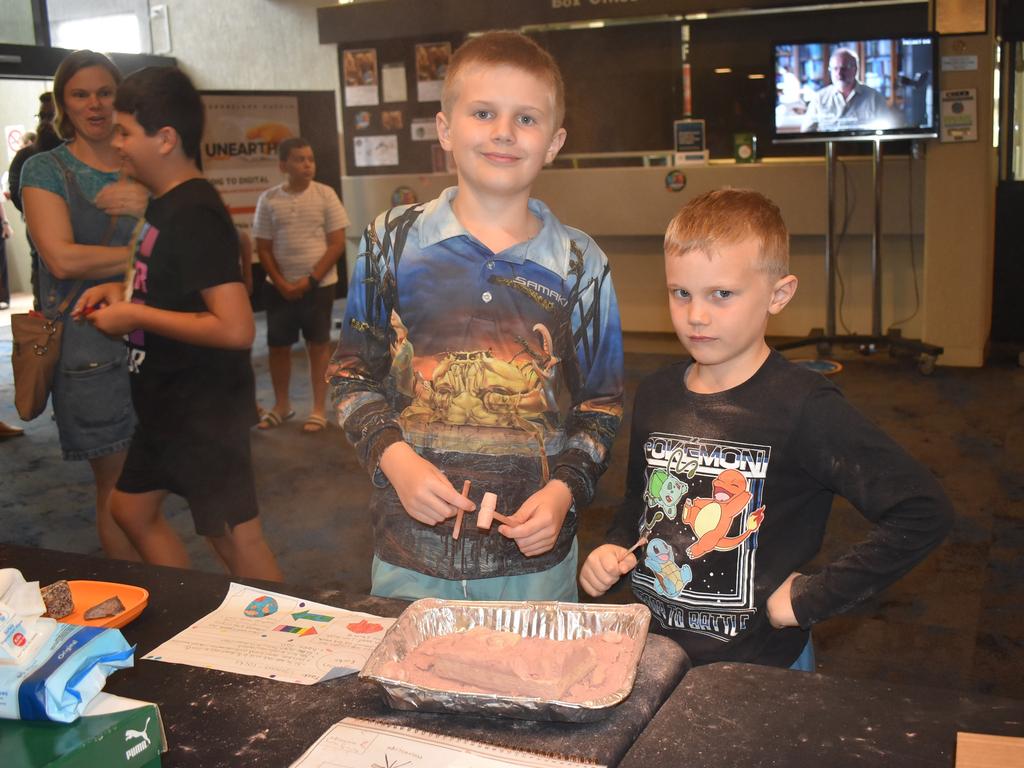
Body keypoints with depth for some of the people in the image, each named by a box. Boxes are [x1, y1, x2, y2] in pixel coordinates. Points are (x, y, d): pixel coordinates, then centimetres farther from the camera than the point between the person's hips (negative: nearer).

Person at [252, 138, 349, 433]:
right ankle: (281, 405, 26)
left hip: (318, 284, -2)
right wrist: (282, 284, -9)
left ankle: (318, 409, 16)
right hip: (280, 287, 2)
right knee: (278, 345, 9)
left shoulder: (325, 195, -5)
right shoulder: (269, 199, -1)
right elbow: (263, 248, 2)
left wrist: (310, 280, -12)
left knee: (318, 345, 5)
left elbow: (337, 243, -6)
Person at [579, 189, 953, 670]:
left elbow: (923, 513, -23)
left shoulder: (803, 406, -19)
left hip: (760, 670, -5)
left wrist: (811, 597, -19)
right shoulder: (655, 395, -1)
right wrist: (614, 549, -3)